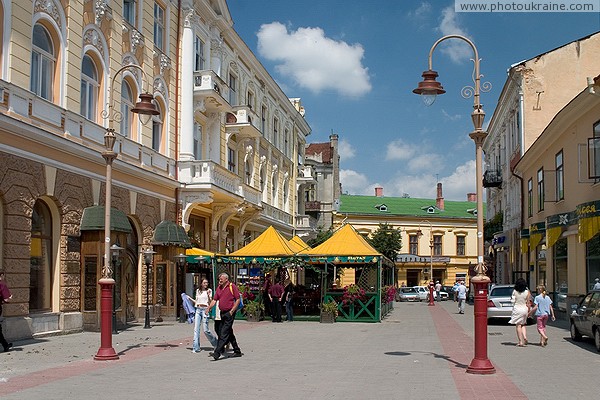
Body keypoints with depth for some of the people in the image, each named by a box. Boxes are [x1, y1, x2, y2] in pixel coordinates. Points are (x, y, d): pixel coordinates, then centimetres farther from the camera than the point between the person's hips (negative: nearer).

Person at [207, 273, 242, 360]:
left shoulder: (232, 287, -7)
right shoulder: (219, 288, 13)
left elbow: (238, 299, -8)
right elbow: (214, 300, 11)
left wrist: (232, 311, -14)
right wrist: (209, 308, -5)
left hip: (229, 313, -8)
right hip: (222, 313, 8)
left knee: (224, 333, -11)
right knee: (229, 333, 13)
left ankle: (217, 352, -16)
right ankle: (237, 351, 23)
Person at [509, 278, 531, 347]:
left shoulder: (515, 291, -8)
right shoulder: (527, 292, -5)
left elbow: (513, 301, -3)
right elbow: (528, 302, -2)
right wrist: (529, 310, 7)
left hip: (517, 308, -2)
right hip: (524, 309, 2)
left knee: (518, 325, 3)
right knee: (523, 324, 19)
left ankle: (520, 341, 0)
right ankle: (525, 337, -1)